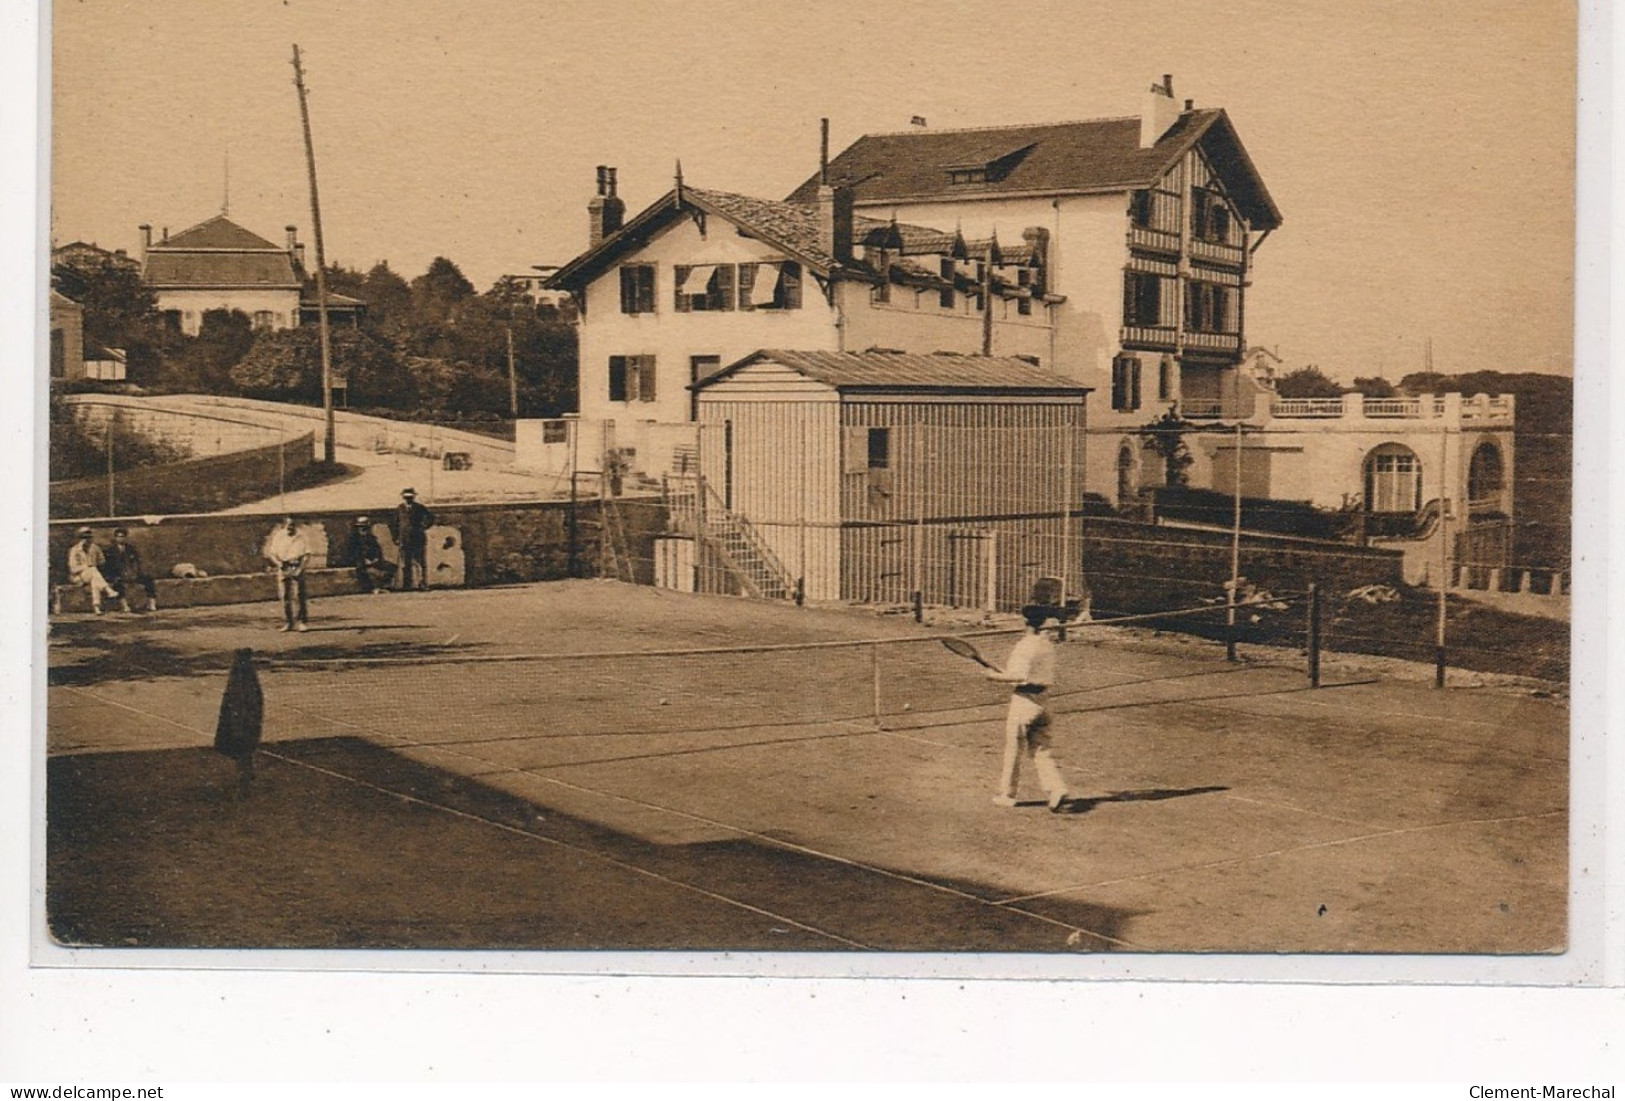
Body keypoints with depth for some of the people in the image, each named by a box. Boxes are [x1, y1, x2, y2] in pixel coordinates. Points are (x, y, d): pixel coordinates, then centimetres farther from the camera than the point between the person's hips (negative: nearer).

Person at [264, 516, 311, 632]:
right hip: (283, 568, 3)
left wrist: (300, 568, -11)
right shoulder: (278, 536, 7)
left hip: (297, 568, -3)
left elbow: (306, 555, -1)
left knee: (299, 596, -8)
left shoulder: (301, 537, 0)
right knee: (285, 597, 4)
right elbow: (271, 553, 9)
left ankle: (300, 621, -2)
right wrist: (278, 564, -6)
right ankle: (288, 622, 11)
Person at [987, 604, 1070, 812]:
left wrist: (997, 676, -12)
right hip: (1043, 700, 7)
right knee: (1041, 751, 8)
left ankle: (1007, 794, 16)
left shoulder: (1025, 646, -17)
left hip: (1024, 700, -7)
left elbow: (1019, 676, -25)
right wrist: (1006, 672, 19)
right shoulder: (1048, 645, 8)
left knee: (1014, 750, 6)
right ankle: (1056, 789, -6)